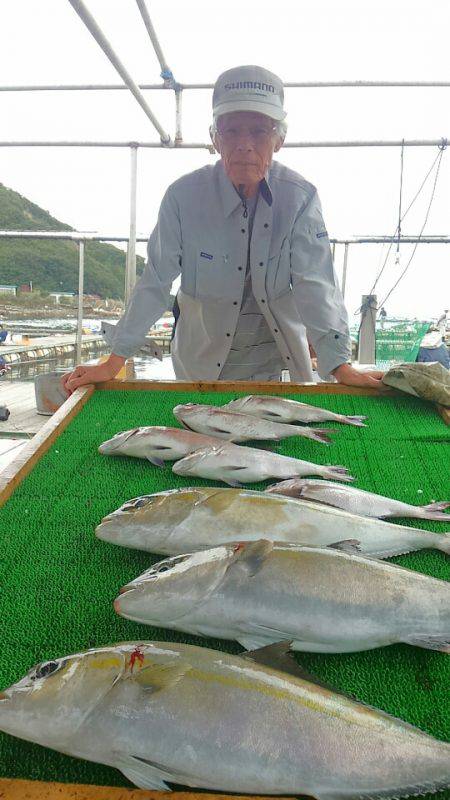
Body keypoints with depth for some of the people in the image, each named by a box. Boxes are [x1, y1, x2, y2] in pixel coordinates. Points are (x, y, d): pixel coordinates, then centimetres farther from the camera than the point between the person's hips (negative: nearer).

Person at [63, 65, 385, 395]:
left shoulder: (300, 197, -14)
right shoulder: (184, 195, -16)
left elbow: (315, 284, -20)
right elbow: (155, 282, -15)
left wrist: (341, 366, -31)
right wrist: (113, 363, -20)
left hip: (280, 355, 1)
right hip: (203, 361, 0)